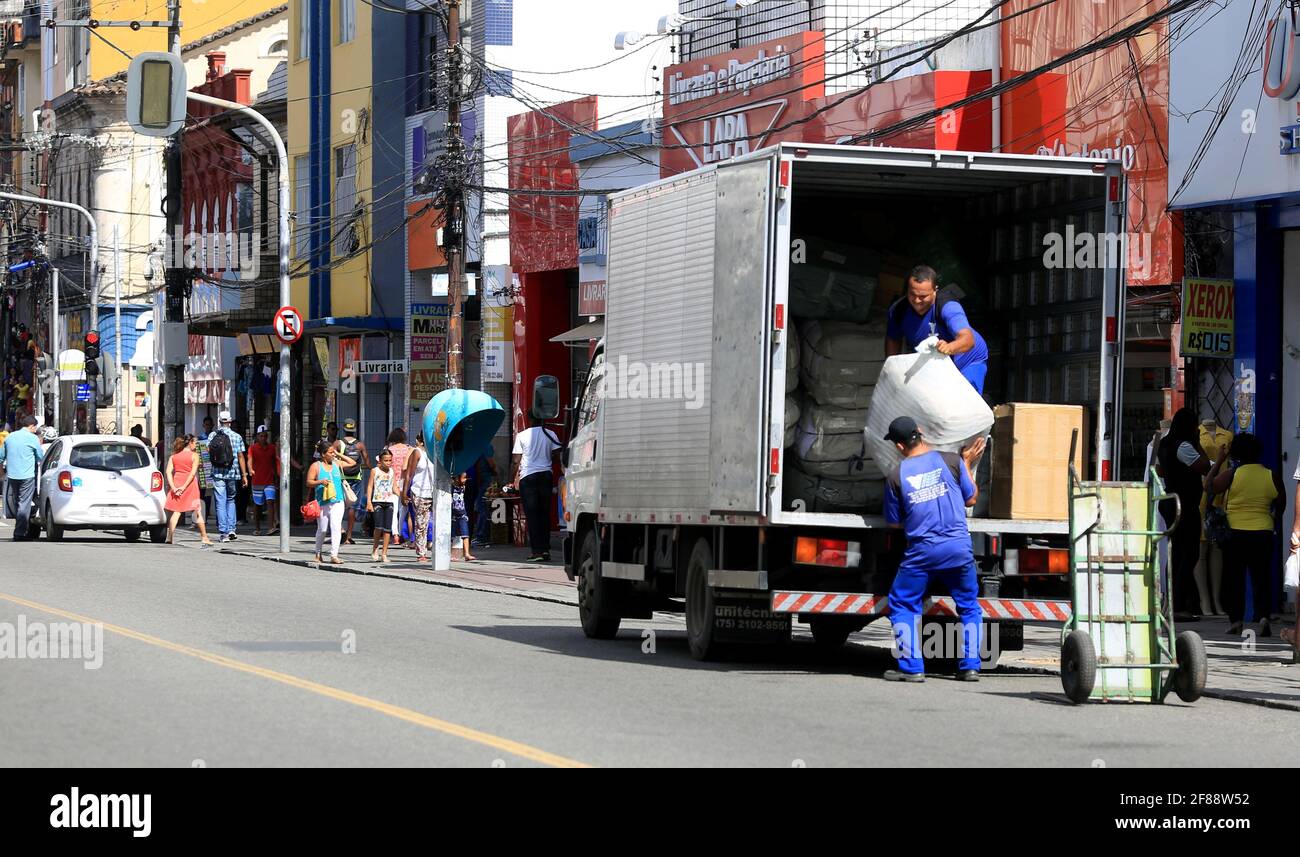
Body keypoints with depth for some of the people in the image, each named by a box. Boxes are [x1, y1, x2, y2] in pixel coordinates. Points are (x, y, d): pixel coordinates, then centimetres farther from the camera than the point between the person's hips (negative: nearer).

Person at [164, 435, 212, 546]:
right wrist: (184, 487, -13)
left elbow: (168, 472, -1)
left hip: (177, 483, 3)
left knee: (176, 511, 4)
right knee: (197, 512, 5)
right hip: (190, 484, -3)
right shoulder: (194, 455, -2)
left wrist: (173, 487, -7)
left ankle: (169, 537, -7)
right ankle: (204, 538, 6)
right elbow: (193, 473, -12)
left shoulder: (173, 456, 9)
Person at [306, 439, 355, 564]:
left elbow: (352, 463, 22)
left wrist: (339, 454, 13)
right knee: (322, 529, 7)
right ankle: (318, 553, 27)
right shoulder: (316, 466, 0)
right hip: (322, 503, -2)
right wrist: (320, 482, -20)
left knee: (336, 528, -10)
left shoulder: (337, 464, 12)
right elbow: (309, 482, -2)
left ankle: (334, 555, -13)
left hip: (337, 502, 2)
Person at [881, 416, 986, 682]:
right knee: (969, 606, 17)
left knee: (903, 605, 12)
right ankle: (970, 666, 15)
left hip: (921, 551, -2)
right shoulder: (952, 461, -2)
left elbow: (895, 522, 6)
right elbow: (971, 499, 12)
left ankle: (912, 667, 4)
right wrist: (967, 463, 23)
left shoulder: (896, 474, -4)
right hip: (958, 548, 2)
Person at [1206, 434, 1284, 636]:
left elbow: (1209, 486, 4)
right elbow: (1281, 505, 10)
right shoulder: (1272, 476, -1)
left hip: (1236, 533, -2)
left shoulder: (1231, 474, -9)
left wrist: (1219, 461, 10)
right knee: (1261, 578, 4)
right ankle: (1263, 616, -13)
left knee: (1234, 578, 8)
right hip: (1263, 534, 2)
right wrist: (1274, 519, 29)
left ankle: (1235, 619, 7)